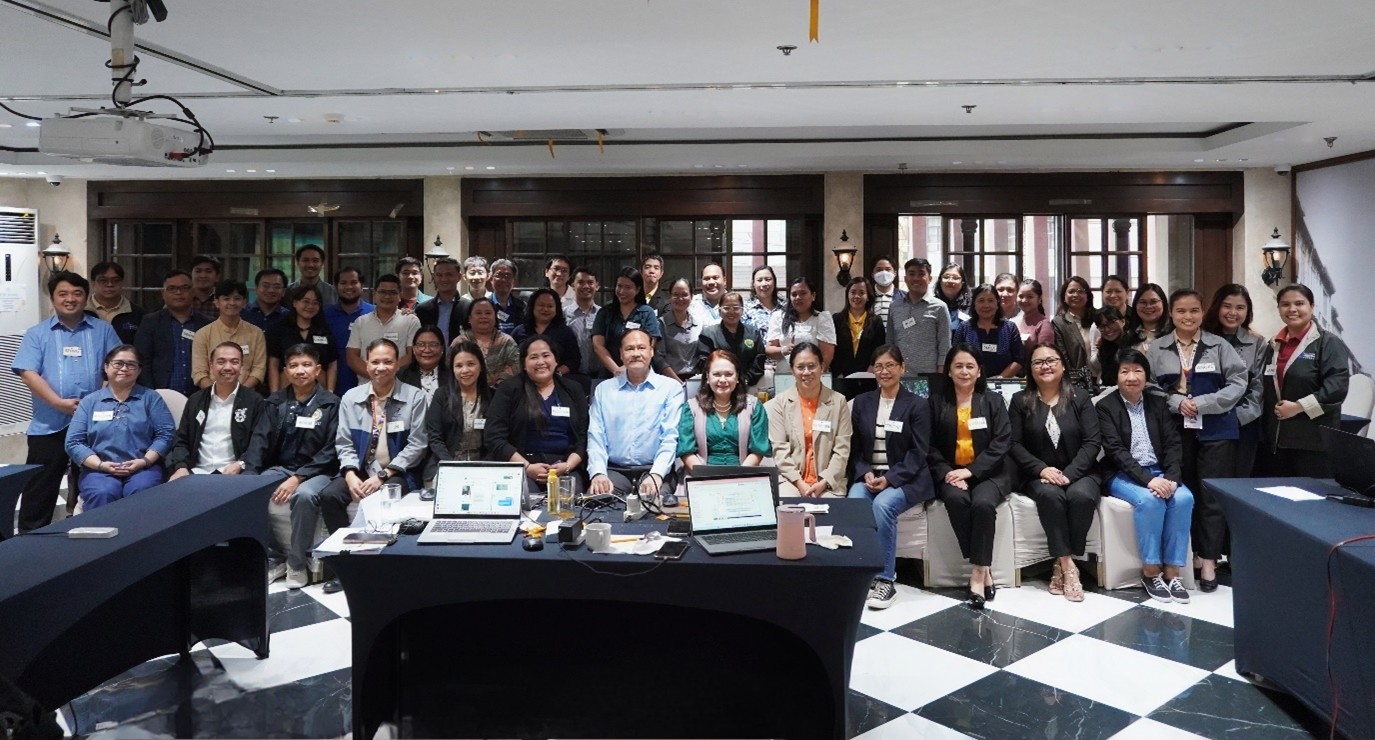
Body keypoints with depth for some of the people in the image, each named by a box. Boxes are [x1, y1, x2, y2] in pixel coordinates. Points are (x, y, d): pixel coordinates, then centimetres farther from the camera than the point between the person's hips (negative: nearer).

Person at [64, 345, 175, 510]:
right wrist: (100, 464, -8)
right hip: (99, 470, 1)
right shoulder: (89, 402, 16)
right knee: (102, 495, -33)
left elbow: (166, 434, 4)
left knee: (141, 494, -34)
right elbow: (74, 442, 8)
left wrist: (145, 461, -11)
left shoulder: (150, 398, 13)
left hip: (143, 468, -1)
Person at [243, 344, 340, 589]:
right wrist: (249, 476, -14)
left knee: (304, 496, -36)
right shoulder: (275, 402, 10)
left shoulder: (331, 404, -3)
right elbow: (260, 441, 3)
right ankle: (277, 556, -3)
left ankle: (298, 563, -14)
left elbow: (330, 450, -10)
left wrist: (298, 478, -21)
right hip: (279, 468, 5)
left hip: (315, 471, -4)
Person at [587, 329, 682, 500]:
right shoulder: (603, 389, 13)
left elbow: (671, 437, -5)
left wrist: (656, 475, -20)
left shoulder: (671, 388, 5)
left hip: (653, 471, -2)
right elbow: (595, 437, 6)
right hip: (614, 471, 2)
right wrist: (598, 473, -12)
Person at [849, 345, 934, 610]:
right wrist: (865, 473, -9)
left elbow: (918, 452, -4)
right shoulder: (861, 402, 12)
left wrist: (889, 478, -16)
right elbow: (855, 448, 11)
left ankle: (885, 579, -23)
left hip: (905, 479, -3)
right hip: (867, 476, 3)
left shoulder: (917, 405, 3)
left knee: (883, 504, -33)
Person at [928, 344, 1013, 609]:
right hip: (951, 473, 1)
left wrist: (971, 470, -15)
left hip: (987, 473, 0)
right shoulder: (936, 402, 10)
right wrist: (946, 472, -13)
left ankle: (978, 573, -25)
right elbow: (930, 446, 5)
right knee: (956, 500, -32)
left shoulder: (993, 400, 9)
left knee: (983, 503, -32)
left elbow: (1002, 442, -3)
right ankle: (984, 570, -22)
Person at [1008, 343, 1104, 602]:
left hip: (1079, 472, 0)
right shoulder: (1020, 401, 6)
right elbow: (1014, 444, 0)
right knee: (1049, 495, -34)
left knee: (1082, 495, -33)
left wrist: (1069, 473, -16)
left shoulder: (1080, 397, 6)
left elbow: (1092, 442, -3)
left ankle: (1063, 564, -19)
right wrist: (1041, 468, -17)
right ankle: (1068, 565, -28)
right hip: (1039, 475, 0)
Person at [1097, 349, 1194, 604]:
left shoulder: (1158, 404, 11)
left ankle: (1172, 572, -19)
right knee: (1150, 500, -32)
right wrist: (1147, 479, -24)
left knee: (1184, 498, -26)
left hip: (1159, 473, 4)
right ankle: (1150, 571, -18)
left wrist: (1171, 478, -15)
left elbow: (1173, 444, 4)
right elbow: (1115, 450, -12)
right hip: (1123, 475, -4)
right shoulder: (1106, 406, -2)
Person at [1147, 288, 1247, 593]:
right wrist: (1176, 402, -14)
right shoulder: (1157, 349, 5)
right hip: (1176, 430, 1)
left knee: (1211, 496, -1)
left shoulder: (1219, 346, 1)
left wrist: (1202, 403, -12)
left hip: (1215, 431, -1)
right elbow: (1149, 387, 2)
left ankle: (1208, 562, 4)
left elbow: (1238, 383, -3)